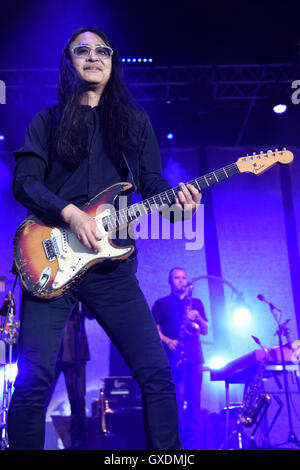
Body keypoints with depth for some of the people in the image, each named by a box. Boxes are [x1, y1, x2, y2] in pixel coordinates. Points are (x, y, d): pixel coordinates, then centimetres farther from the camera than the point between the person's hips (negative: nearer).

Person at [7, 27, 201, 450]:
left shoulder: (135, 121, 17)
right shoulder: (48, 121, 11)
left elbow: (151, 181, 14)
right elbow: (24, 182, 1)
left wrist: (175, 197, -9)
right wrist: (70, 213, -16)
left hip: (112, 261, 2)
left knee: (156, 372, -1)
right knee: (34, 379, -8)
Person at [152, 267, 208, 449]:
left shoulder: (196, 303, 20)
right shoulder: (161, 304, 11)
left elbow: (205, 331, 15)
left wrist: (197, 317, -5)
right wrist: (168, 341, -14)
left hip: (194, 357, 3)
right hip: (174, 358, -3)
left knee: (194, 401, 1)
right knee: (178, 399, -10)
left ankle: (194, 443, 5)